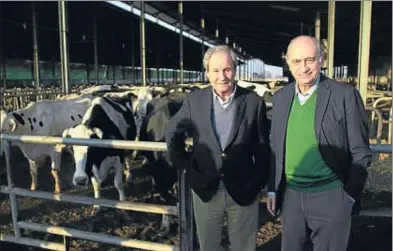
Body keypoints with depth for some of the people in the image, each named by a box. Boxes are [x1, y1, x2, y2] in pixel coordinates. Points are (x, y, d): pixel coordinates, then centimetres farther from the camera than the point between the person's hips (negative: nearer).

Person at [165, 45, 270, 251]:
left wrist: (260, 183, 0)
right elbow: (172, 132, 8)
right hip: (205, 188, 1)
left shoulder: (254, 102, -8)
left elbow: (262, 147, -1)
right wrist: (183, 164, 4)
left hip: (243, 190, -1)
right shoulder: (194, 100, -5)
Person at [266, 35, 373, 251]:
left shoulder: (345, 95, -10)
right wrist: (272, 189, 8)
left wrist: (349, 195, -7)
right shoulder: (280, 97, 3)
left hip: (330, 197, -4)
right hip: (290, 196, 4)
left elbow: (360, 152, -6)